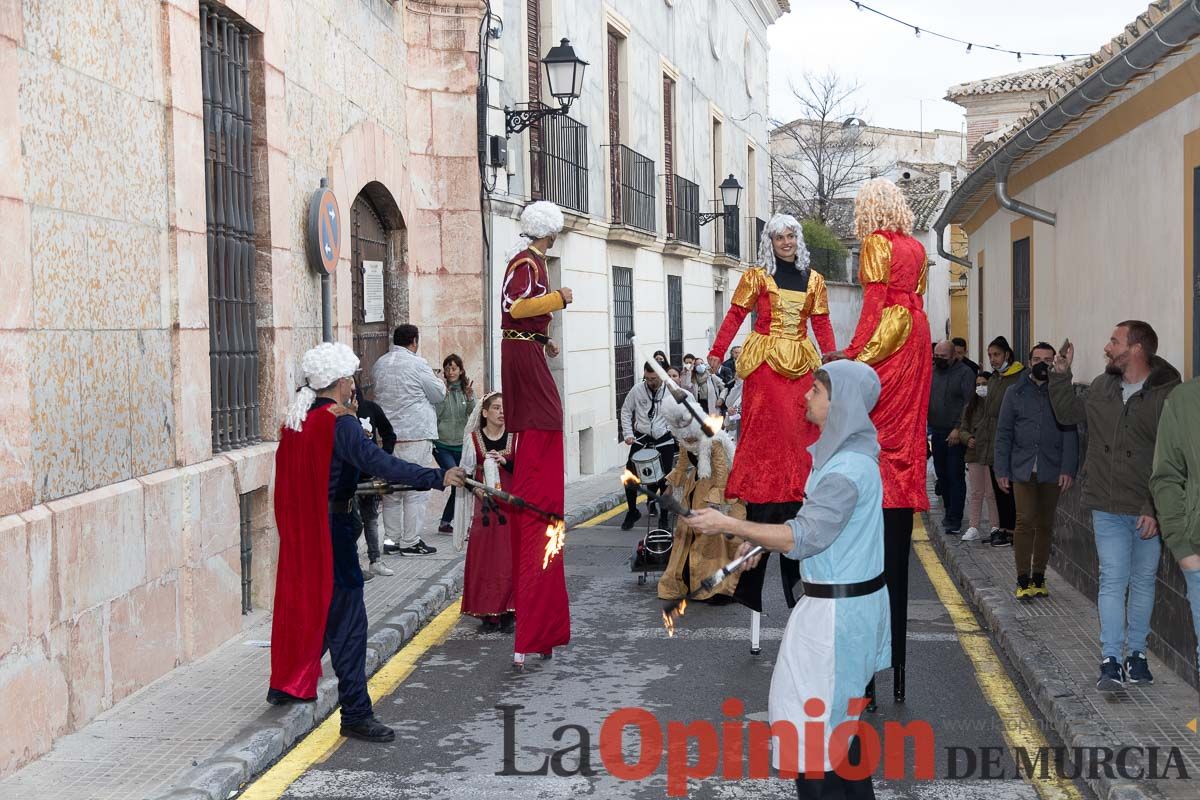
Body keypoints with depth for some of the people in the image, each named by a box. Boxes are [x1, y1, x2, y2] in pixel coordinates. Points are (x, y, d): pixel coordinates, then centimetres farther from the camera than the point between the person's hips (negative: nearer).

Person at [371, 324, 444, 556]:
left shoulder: (379, 364, 9)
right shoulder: (417, 364, -9)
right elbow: (438, 395, -2)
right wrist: (441, 383, 18)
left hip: (387, 436, 6)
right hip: (415, 434, -6)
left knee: (390, 491, 11)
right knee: (415, 491, -1)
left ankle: (391, 540, 14)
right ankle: (410, 541, 0)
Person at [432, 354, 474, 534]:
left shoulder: (467, 389, 6)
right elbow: (434, 415, -12)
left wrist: (471, 399, -16)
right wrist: (443, 394, -19)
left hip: (461, 445, 4)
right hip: (442, 445, -4)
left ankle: (445, 522, 21)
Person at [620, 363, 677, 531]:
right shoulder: (637, 390, -4)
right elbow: (626, 411, 9)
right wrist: (628, 434, 1)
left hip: (664, 440, -2)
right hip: (641, 438, 2)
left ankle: (663, 517, 18)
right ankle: (632, 512, 20)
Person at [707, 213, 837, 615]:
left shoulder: (813, 280, 15)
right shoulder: (756, 276, 5)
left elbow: (822, 325, 13)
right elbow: (734, 316, 0)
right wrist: (716, 353, -7)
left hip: (801, 364, 3)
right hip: (764, 363, -3)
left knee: (800, 432, -1)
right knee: (764, 433, -9)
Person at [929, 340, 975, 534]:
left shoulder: (965, 373, -7)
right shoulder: (932, 372, 11)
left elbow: (969, 404, -13)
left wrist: (959, 429, -18)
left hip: (955, 434, -6)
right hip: (937, 432, 6)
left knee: (956, 476, -6)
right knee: (942, 474, 13)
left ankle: (954, 519, -5)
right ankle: (949, 510, 26)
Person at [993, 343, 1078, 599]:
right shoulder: (1015, 393, 7)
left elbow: (1070, 433, 1)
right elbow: (1003, 433, 7)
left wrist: (1068, 469, -8)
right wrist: (1001, 470, 0)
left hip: (1051, 472, 1)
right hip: (1022, 469, -1)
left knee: (1045, 525, 7)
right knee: (1025, 521, -8)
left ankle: (1038, 578, 17)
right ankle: (1023, 580, -3)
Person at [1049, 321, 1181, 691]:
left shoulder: (1168, 394, -12)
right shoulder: (1101, 386, 5)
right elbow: (1068, 413, 24)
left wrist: (1158, 509, -18)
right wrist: (1061, 375, 13)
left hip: (1148, 512, -3)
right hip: (1107, 508, 3)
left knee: (1143, 581, 12)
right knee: (1112, 580, 0)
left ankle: (1136, 654, 25)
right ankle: (1111, 661, 1)